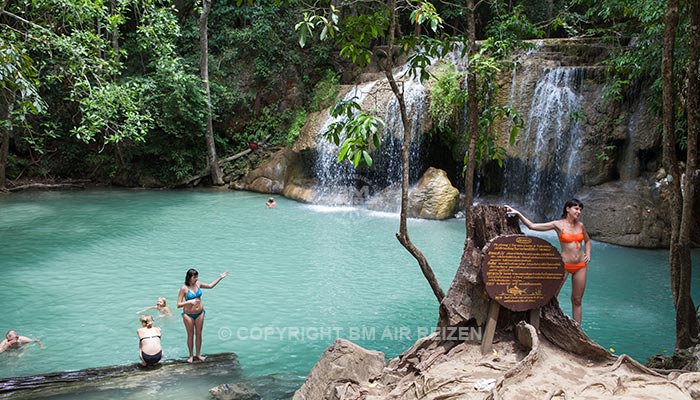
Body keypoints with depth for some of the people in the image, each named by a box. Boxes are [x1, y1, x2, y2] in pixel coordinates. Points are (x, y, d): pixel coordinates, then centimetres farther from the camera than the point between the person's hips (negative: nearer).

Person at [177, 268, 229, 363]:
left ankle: (198, 354, 26)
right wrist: (189, 302, -31)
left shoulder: (198, 284, -2)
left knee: (199, 334, 12)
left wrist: (220, 278, 9)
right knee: (190, 335, 8)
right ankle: (191, 356, 23)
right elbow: (179, 305, -16)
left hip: (200, 313, 4)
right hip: (188, 315, -4)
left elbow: (210, 286, 15)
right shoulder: (184, 288, -16)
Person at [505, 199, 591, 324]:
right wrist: (518, 213, -17)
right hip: (564, 265, -3)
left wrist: (588, 254, 8)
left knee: (577, 300, 10)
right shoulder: (558, 224, -6)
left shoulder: (580, 225, 6)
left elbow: (587, 240, 25)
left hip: (581, 266, 4)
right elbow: (532, 226, -11)